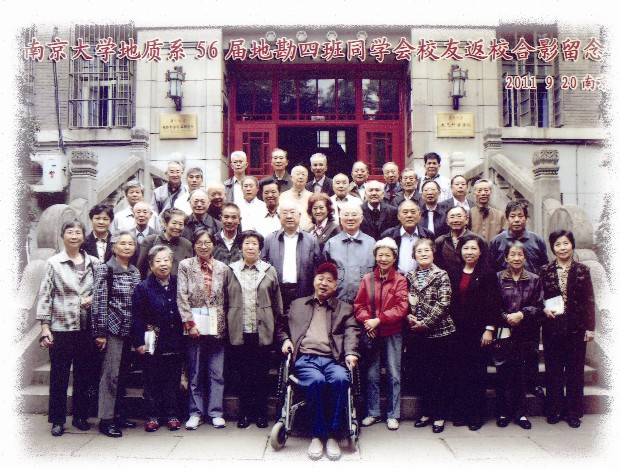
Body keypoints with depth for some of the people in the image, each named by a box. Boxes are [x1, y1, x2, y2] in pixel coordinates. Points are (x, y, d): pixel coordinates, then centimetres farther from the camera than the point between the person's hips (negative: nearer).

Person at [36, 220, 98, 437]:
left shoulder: (93, 262, 6)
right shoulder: (53, 263, -1)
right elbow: (44, 296, -3)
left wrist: (93, 298, -6)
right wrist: (44, 327, -8)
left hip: (87, 327, 3)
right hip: (60, 328, -2)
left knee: (83, 374, 11)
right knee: (58, 376, 4)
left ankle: (80, 416, 24)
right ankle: (57, 419, 17)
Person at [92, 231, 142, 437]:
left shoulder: (135, 272, 13)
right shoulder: (105, 269, -6)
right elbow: (99, 301, -10)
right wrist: (100, 332, -13)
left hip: (129, 329, 6)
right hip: (112, 328, -6)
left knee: (124, 373, 12)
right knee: (111, 373, -5)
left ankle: (119, 414, 22)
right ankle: (106, 420, 4)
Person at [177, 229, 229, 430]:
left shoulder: (222, 268, 8)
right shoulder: (185, 266, 3)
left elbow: (226, 299, 8)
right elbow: (182, 297, -3)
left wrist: (223, 323, 1)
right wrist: (189, 323, -9)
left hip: (217, 326, 1)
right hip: (195, 326, -1)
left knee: (217, 372, 4)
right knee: (195, 372, 6)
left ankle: (216, 412, 14)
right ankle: (196, 412, 16)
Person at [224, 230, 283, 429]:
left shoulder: (269, 271, 8)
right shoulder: (231, 271, 7)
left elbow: (277, 303, 9)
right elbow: (225, 302, 9)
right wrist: (226, 326, 4)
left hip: (263, 331, 0)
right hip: (239, 332, 0)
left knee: (262, 374, 5)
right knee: (243, 373, 6)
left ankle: (260, 413, 17)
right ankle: (244, 413, 18)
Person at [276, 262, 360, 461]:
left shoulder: (345, 309, 24)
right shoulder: (297, 305, 27)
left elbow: (352, 332, 10)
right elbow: (280, 325, 29)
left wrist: (350, 353, -9)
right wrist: (285, 339, 8)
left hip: (332, 360, 0)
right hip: (305, 358, 0)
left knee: (340, 379, -35)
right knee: (316, 380, -35)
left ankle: (332, 434, -21)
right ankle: (317, 435, -19)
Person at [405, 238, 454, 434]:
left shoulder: (441, 275, -3)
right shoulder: (409, 277, 9)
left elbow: (443, 304, -11)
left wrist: (425, 323, -15)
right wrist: (409, 317, -7)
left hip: (440, 332, -4)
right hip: (417, 334, 4)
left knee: (441, 375, 2)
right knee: (422, 375, 10)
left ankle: (440, 416, 12)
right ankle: (427, 412, 24)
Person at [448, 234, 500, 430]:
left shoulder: (487, 274, -2)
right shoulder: (453, 273, 9)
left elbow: (493, 303, -5)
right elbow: (448, 302, 9)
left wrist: (489, 329, -10)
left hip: (479, 331, -3)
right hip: (457, 331, 3)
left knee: (477, 373, 3)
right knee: (459, 372, 6)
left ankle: (477, 415, 12)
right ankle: (460, 413, 16)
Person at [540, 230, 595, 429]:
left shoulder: (582, 271, 3)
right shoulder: (545, 271, 2)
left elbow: (589, 301, 2)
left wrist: (590, 328, -2)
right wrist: (544, 309, -15)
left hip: (576, 328, 0)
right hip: (552, 327, 0)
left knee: (575, 370, 6)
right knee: (553, 370, 7)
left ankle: (574, 412, 17)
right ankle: (555, 410, 18)